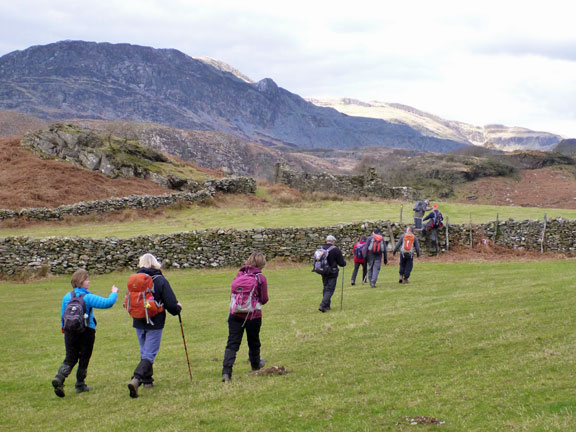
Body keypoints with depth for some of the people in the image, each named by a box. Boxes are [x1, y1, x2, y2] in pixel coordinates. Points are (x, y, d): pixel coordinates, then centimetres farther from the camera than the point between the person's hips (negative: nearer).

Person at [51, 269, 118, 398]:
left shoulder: (67, 297, 4)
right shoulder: (88, 298, -13)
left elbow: (62, 316, 11)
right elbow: (107, 303, -19)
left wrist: (64, 329, 25)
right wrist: (114, 293, -1)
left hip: (70, 332, 4)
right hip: (86, 332, -4)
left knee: (69, 359, 7)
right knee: (84, 359, 10)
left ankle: (59, 378, -16)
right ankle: (80, 385, 18)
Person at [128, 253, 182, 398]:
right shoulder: (160, 280, -11)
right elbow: (171, 304, -13)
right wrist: (178, 308, 9)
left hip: (138, 322, 4)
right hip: (154, 323, -4)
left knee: (144, 352, 20)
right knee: (150, 353, -4)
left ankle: (147, 380, 26)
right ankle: (136, 379, -21)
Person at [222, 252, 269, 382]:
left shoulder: (239, 274, 2)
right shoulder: (261, 278, -7)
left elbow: (233, 290, 4)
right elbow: (264, 299, -3)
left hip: (235, 314, 2)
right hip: (253, 315, -2)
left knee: (232, 343, -2)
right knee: (254, 342, 21)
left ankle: (226, 371, -15)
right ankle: (255, 363, 44)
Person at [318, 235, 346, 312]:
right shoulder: (335, 249, -14)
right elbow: (341, 262, -9)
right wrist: (344, 263, 13)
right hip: (332, 273, -6)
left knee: (326, 288, 17)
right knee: (330, 289, -3)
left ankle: (327, 306, 21)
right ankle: (323, 305, -15)